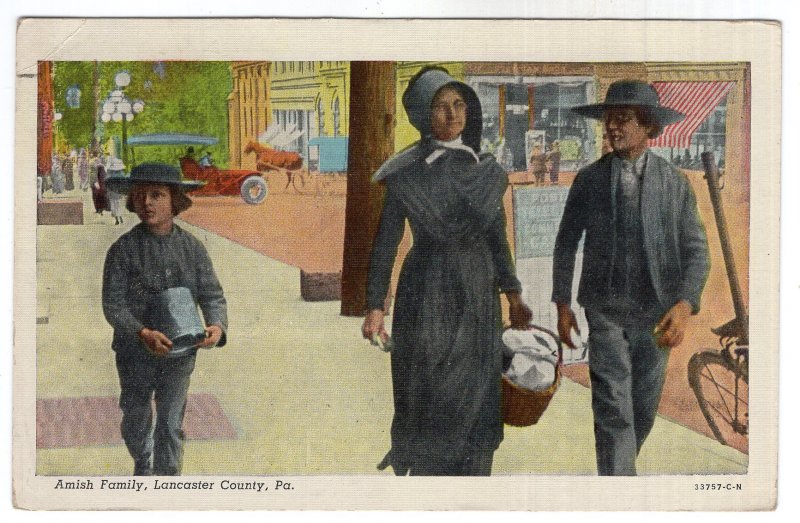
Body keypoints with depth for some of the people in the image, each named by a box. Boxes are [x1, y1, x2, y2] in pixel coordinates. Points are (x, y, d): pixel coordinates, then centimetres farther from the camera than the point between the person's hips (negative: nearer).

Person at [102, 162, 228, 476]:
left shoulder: (192, 248, -4)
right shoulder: (123, 249, -11)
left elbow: (212, 294, -3)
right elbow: (113, 305, -13)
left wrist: (217, 326, -25)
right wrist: (143, 333, -30)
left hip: (179, 353, 0)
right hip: (135, 353, 0)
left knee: (171, 426, 6)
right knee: (136, 420, 19)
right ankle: (142, 465, 48)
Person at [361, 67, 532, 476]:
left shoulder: (486, 169, 6)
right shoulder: (406, 172, -6)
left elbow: (497, 235, 12)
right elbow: (387, 239, -5)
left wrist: (512, 294, 8)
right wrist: (375, 305, -9)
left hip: (477, 293, 4)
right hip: (427, 292, -4)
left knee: (476, 398, 5)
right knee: (431, 397, -1)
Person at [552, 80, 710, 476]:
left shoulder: (675, 183, -3)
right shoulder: (588, 179, -2)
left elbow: (695, 250, -7)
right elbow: (566, 242, 6)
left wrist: (684, 305, -24)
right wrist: (562, 305, 2)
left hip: (656, 312, 2)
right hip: (605, 310, -1)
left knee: (643, 410, 14)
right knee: (613, 411, -11)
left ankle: (618, 466, 42)